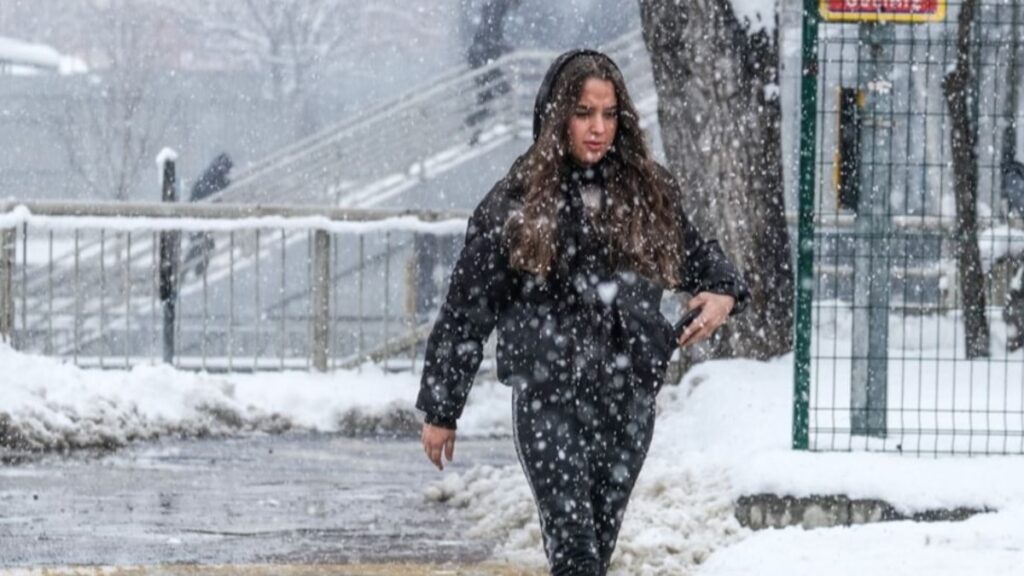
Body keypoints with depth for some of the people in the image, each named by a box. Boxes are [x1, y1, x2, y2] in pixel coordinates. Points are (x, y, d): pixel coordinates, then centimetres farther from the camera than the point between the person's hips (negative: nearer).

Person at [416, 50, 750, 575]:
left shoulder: (648, 193, 9)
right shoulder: (516, 202, -1)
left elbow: (695, 253, 25)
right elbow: (466, 310, 3)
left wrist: (723, 294, 1)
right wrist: (439, 410, 5)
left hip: (629, 400, 4)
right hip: (548, 399, -4)